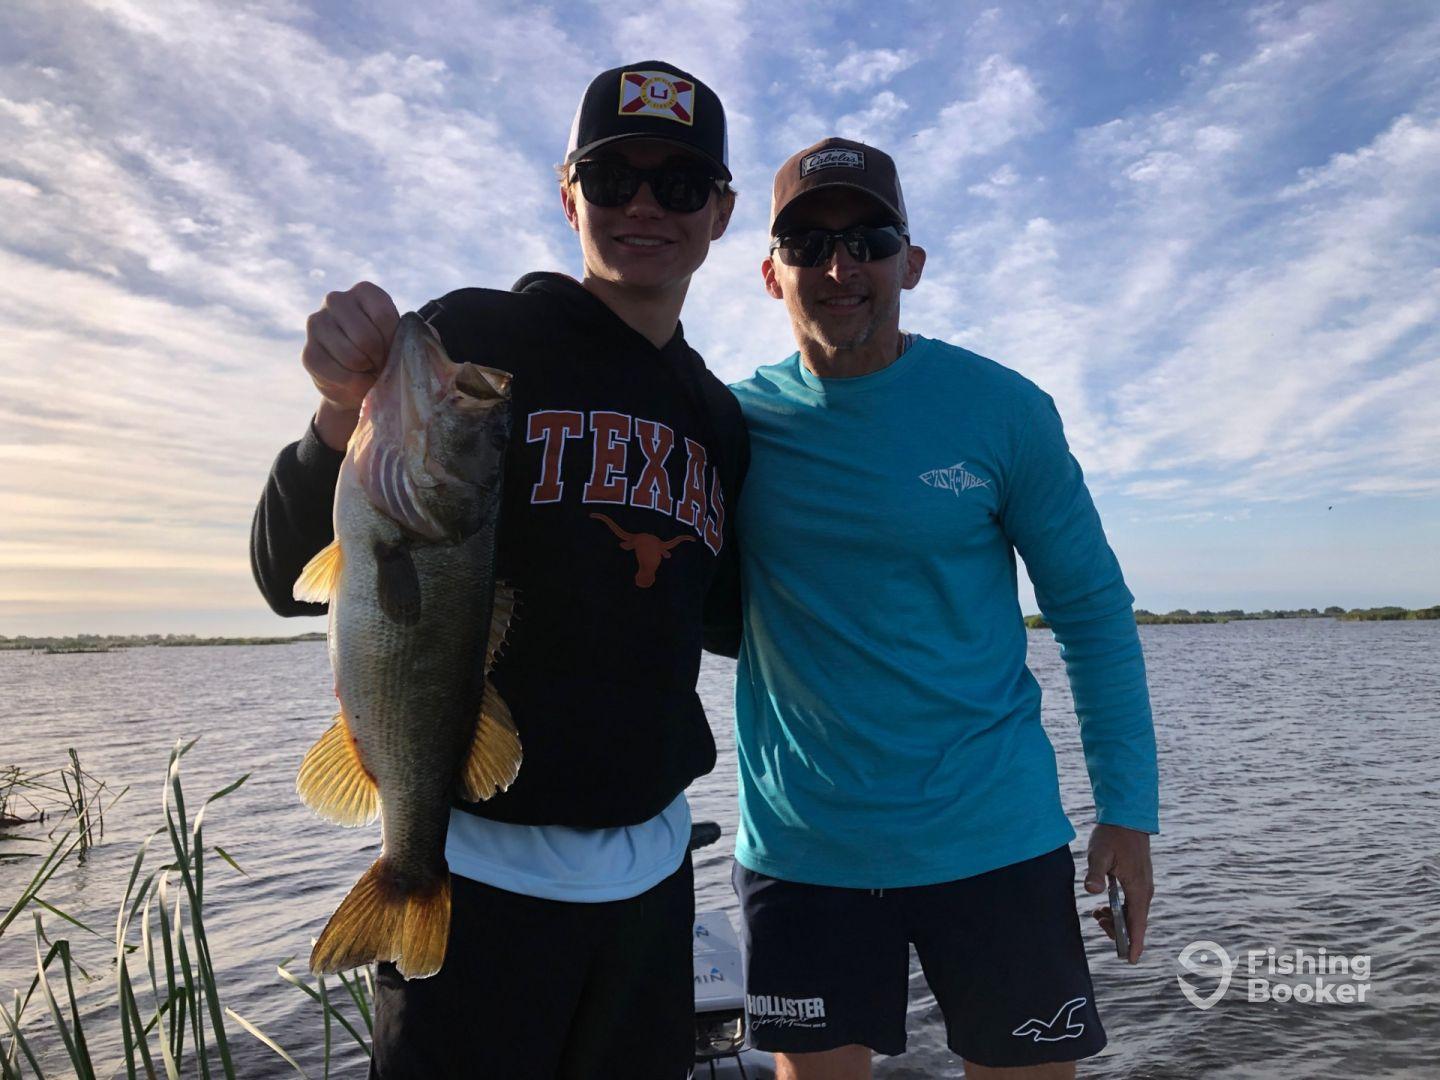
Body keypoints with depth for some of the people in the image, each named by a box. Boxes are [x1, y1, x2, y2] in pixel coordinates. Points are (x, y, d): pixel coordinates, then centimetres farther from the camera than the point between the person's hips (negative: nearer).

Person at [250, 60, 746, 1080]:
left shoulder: (721, 420, 8)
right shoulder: (475, 339, -8)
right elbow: (298, 579, -12)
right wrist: (347, 413, -28)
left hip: (650, 862, 6)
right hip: (479, 857, -5)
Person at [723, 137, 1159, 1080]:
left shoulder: (1002, 409, -6)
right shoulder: (733, 422, -2)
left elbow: (1093, 607, 1)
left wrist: (1129, 808, -2)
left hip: (994, 840, 0)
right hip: (797, 848, 1)